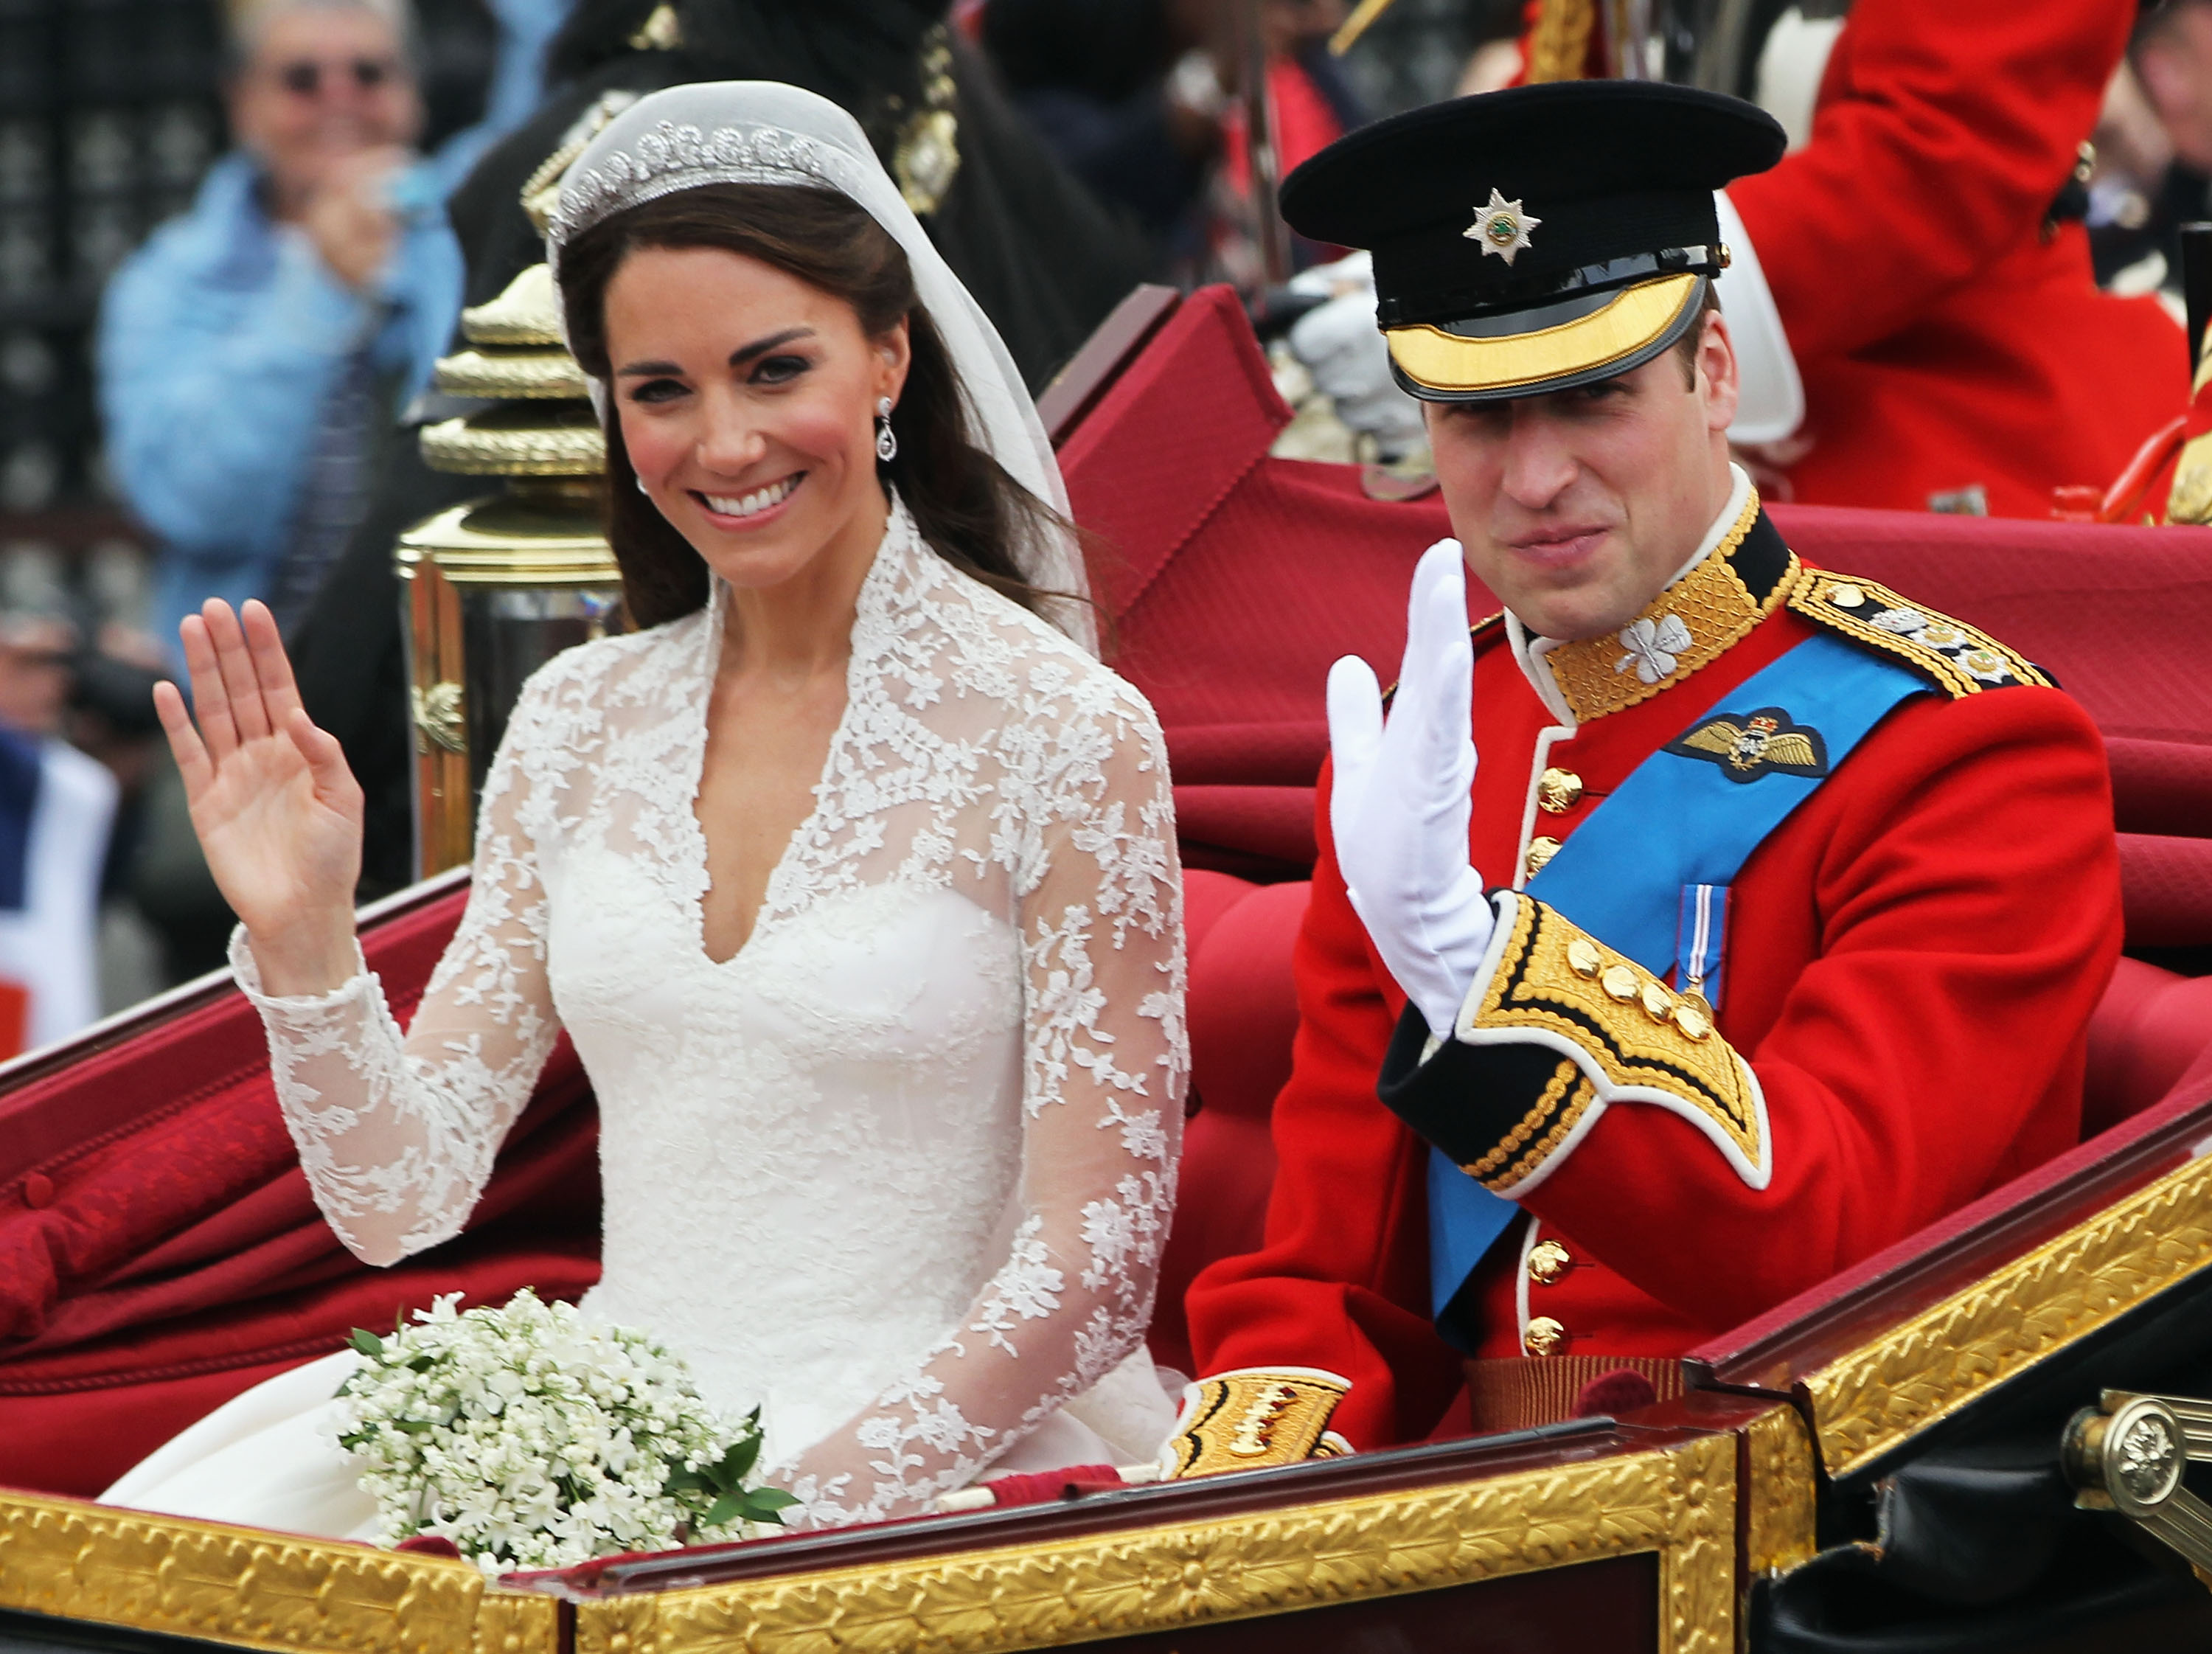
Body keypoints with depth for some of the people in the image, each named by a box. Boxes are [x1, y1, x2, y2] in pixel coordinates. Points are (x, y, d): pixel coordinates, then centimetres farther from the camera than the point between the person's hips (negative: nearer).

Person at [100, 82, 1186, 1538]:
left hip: (927, 1460, -5)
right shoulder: (580, 723, 8)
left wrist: (796, 1502, -18)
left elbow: (1088, 1280, -9)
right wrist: (303, 941, -8)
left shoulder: (1064, 736, -7)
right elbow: (406, 1199, 8)